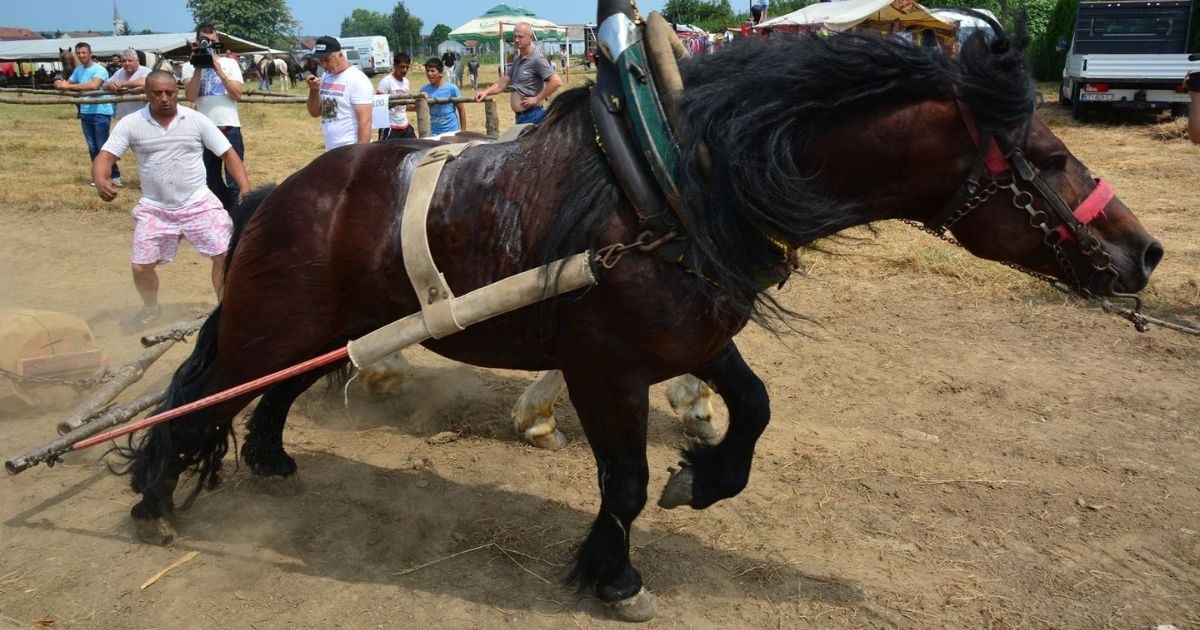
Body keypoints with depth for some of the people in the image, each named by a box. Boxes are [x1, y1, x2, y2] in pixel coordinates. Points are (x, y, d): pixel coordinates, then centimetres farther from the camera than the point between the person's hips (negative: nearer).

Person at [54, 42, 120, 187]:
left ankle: (115, 176, -2)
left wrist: (69, 86, -30)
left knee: (103, 147, -8)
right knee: (92, 147, 10)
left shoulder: (99, 69, -12)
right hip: (85, 113, 7)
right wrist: (60, 84, -7)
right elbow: (68, 84, 18)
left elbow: (93, 85, -30)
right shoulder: (78, 70, 11)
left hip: (101, 113, -7)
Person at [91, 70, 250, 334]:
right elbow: (105, 156, -9)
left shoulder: (196, 120, -5)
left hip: (198, 203, -1)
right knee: (141, 265, 4)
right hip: (155, 208, 1)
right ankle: (151, 309, 35)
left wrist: (245, 188, -17)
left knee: (226, 255, -11)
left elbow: (228, 154, -3)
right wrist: (100, 180, -32)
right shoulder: (131, 123, -5)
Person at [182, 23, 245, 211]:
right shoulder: (190, 67, 4)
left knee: (234, 180, 0)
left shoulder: (229, 63, 5)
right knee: (211, 180, 12)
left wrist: (219, 71, -15)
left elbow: (237, 95, -6)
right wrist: (199, 67, -12)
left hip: (230, 128, -2)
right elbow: (191, 97, -10)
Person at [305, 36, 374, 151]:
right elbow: (315, 112, 16)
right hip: (330, 152, 8)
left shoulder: (357, 80, -13)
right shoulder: (325, 78, 12)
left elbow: (365, 120, -17)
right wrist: (314, 91, -3)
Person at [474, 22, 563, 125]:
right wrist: (486, 92, 1)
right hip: (520, 116, 9)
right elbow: (502, 83, 18)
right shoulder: (517, 60, 16)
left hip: (532, 116, -9)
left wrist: (537, 99, -17)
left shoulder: (536, 59, -11)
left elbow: (556, 81, -22)